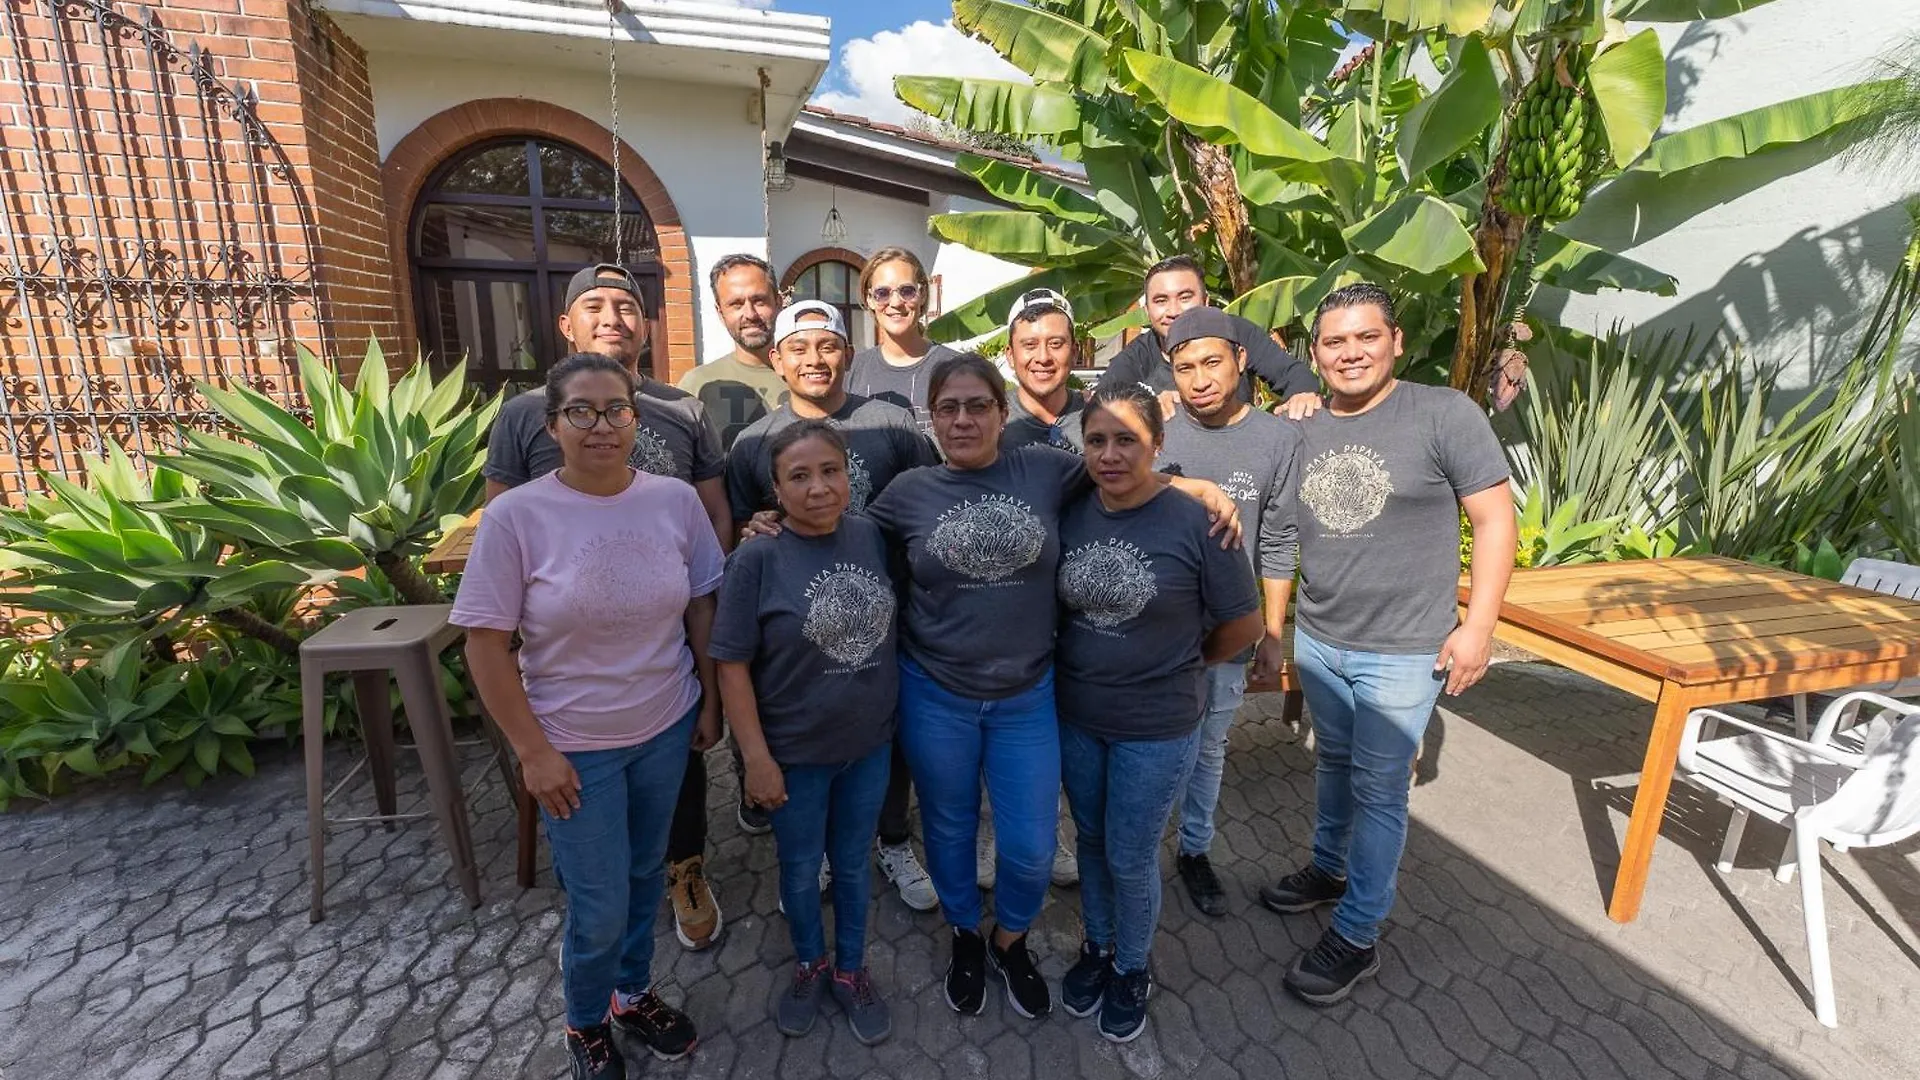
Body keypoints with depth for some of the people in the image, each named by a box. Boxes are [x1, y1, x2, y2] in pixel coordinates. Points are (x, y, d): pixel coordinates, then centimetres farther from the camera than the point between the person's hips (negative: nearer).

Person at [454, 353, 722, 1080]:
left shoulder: (676, 500, -7)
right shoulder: (515, 516, -16)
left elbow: (702, 607, 2)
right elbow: (485, 643, -12)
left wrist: (710, 701, 4)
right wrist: (533, 750, -12)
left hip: (666, 728, 3)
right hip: (576, 745, -3)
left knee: (645, 876, 22)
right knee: (599, 907, 10)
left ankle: (634, 995, 48)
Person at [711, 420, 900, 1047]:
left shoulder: (874, 539, -8)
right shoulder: (757, 560, -18)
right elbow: (732, 665, -13)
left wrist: (899, 713, 5)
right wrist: (757, 758, -13)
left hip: (871, 744, 2)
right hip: (795, 752, -2)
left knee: (853, 865, 22)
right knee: (800, 869, 21)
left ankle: (851, 969, 46)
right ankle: (809, 966, 49)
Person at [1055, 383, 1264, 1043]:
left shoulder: (1196, 521, -18)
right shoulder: (1069, 514, -6)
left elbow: (1244, 623, -7)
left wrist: (1184, 662, 4)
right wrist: (1086, 662, 1)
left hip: (1157, 727, -3)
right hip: (1075, 716, 4)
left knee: (1130, 857, 12)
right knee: (1091, 840, 21)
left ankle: (1132, 969, 41)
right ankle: (1096, 947, 47)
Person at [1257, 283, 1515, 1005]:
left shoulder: (1444, 414, -10)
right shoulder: (1301, 431, 3)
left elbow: (1496, 519, -9)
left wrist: (1477, 627, -13)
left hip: (1403, 650, -4)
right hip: (1316, 641, 5)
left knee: (1378, 789, 5)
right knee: (1333, 764, 21)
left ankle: (1356, 937, 21)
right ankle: (1329, 870, 43)